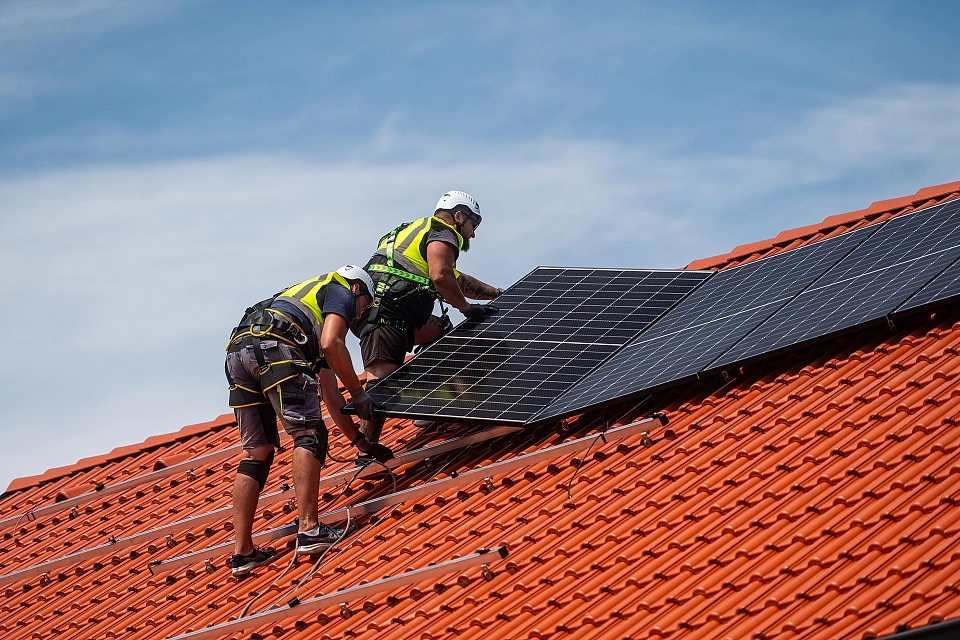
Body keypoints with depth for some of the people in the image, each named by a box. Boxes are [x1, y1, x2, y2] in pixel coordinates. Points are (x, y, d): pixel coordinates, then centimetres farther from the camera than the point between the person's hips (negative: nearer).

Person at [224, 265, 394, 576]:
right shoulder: (341, 292, 19)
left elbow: (330, 396, 43)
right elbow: (331, 344, -4)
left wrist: (360, 441, 46)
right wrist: (359, 392, 6)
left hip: (238, 349, 8)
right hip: (274, 346, -8)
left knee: (257, 451, 11)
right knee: (309, 434, -6)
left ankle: (242, 552, 7)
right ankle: (309, 529, -19)